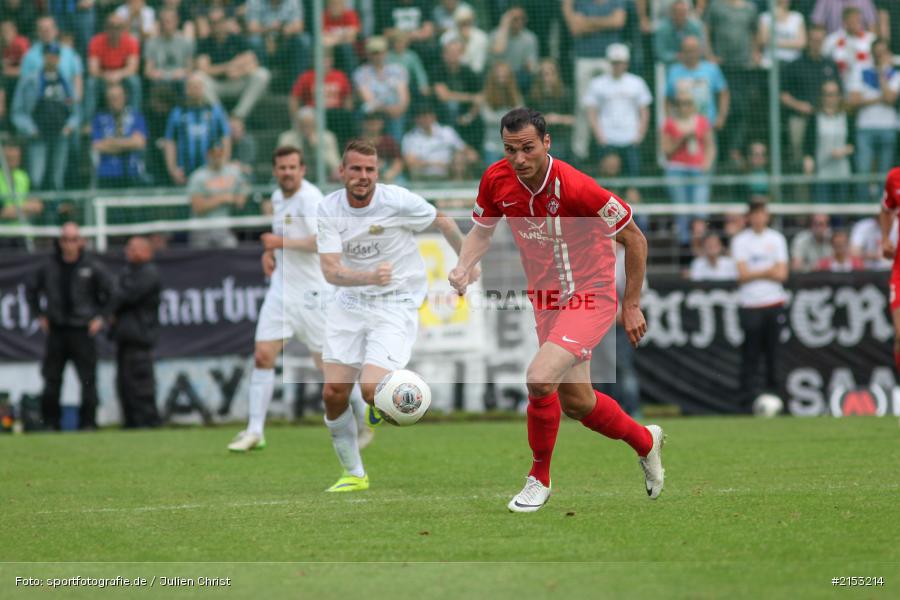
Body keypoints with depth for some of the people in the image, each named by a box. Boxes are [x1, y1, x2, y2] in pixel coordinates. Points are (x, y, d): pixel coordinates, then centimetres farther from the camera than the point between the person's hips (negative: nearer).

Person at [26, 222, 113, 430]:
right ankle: (50, 423, 10)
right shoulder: (49, 267, 5)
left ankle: (88, 422, 2)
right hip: (56, 331, 2)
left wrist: (100, 317, 0)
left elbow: (109, 293, 7)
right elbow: (31, 290, 18)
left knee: (88, 380, -4)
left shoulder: (92, 267, -1)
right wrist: (40, 315, 11)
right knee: (51, 380, 3)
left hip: (83, 331, -2)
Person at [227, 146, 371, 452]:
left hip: (312, 294, -7)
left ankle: (366, 418, 19)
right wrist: (269, 252, 8)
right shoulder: (278, 198, 11)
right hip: (281, 289, 7)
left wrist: (282, 243, -22)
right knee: (263, 356, -4)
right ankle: (255, 431, -1)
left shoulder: (310, 198, -14)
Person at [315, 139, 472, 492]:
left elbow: (442, 222, 3)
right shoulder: (329, 209, -8)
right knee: (333, 394, -1)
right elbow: (330, 270, -17)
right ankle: (354, 475, 17)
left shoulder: (398, 201, -15)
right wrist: (370, 277, -34)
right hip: (350, 303, 4)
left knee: (371, 390, -22)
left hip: (396, 305, -4)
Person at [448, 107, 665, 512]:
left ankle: (539, 479, -3)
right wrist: (464, 266, -11)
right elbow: (482, 230, 10)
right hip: (545, 299, 7)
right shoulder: (497, 180, -9)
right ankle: (645, 441, 44)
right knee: (575, 402, 15)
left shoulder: (575, 187, -25)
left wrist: (631, 306, -8)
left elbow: (634, 239, -14)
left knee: (540, 378, -25)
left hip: (590, 295, -7)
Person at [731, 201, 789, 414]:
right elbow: (743, 274, -7)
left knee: (773, 352, 1)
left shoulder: (776, 239, 10)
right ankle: (747, 401, -5)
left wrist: (755, 273, -7)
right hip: (750, 305, -2)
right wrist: (768, 272, -7)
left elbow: (782, 274, 2)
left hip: (774, 303, 2)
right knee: (750, 356, -6)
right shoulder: (740, 240, 3)